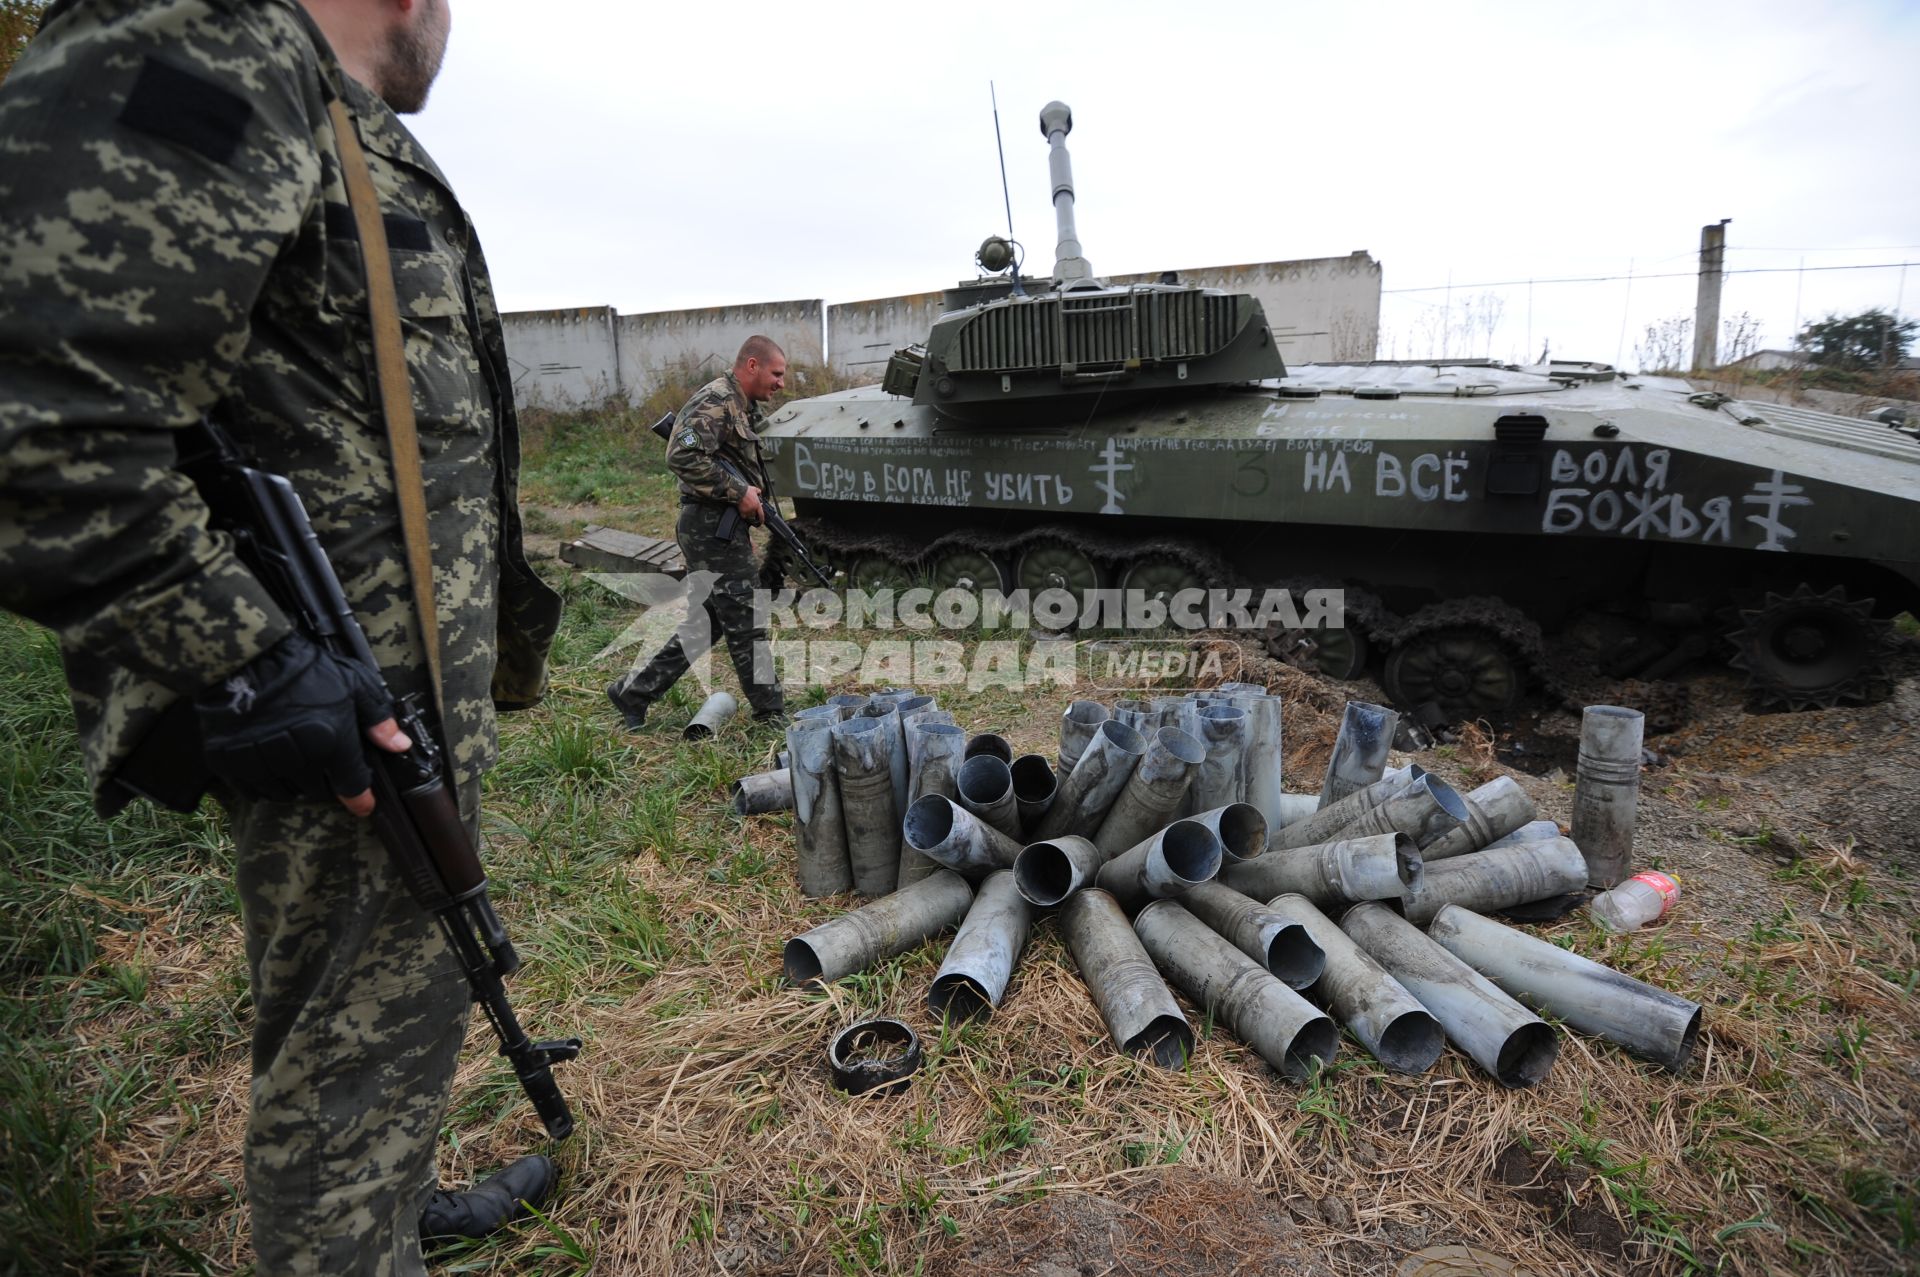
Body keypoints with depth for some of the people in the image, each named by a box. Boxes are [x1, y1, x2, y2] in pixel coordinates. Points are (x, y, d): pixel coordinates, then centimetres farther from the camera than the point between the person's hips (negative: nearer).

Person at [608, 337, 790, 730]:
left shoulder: (742, 406, 19)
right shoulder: (716, 400, -13)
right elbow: (682, 457, -25)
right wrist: (738, 492, -21)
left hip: (724, 527, 10)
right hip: (711, 527, -10)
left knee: (706, 622, 14)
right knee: (745, 623, -3)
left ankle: (633, 691, 22)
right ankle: (771, 716, 6)